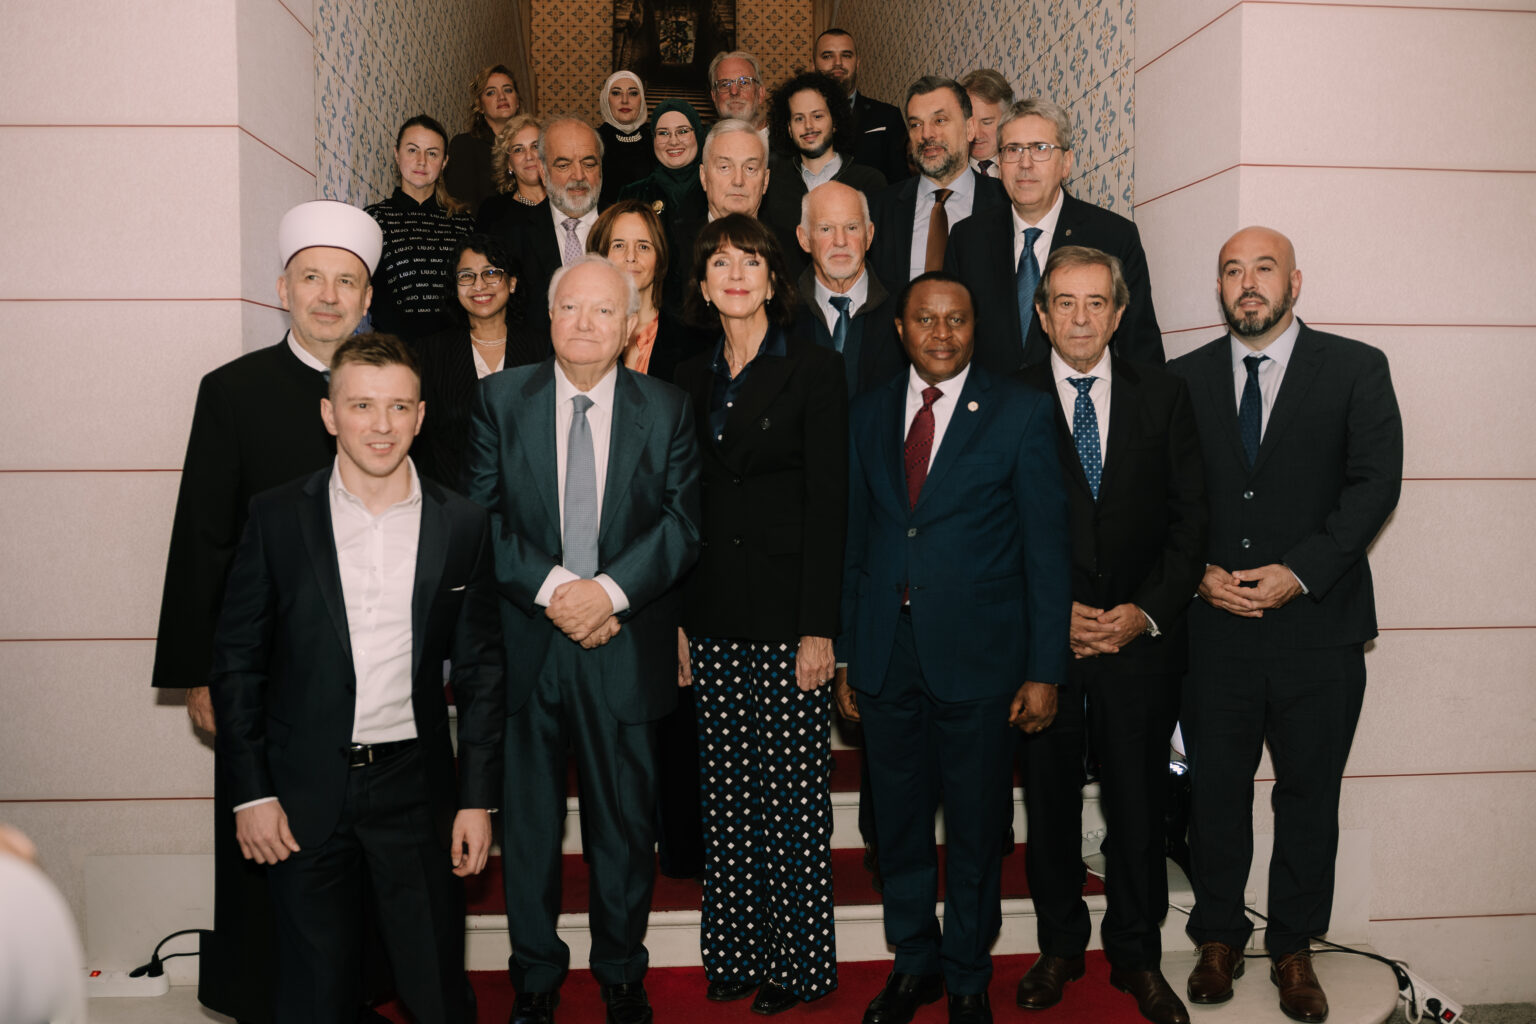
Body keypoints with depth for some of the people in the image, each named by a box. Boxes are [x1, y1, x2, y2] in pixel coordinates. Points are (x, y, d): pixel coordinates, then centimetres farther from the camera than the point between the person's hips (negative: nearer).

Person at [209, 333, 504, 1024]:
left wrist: (478, 798, 0)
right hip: (305, 791, 0)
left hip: (417, 788, 1)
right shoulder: (277, 517, -2)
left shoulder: (463, 525, 0)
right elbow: (237, 660, 1)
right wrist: (251, 792, -4)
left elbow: (479, 671, 3)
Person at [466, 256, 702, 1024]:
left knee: (626, 823, 11)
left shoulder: (667, 409, 3)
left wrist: (611, 588, -17)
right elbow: (483, 514, -3)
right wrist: (551, 587, -16)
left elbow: (683, 521, -3)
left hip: (626, 647, 0)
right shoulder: (500, 399, 3)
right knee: (527, 819, 11)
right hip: (524, 642, 0)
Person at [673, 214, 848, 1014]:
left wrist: (820, 626, -12)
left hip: (787, 612, -4)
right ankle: (736, 949, 22)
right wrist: (676, 618, 7)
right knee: (726, 792, 9)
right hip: (714, 614, 5)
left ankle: (796, 960, 15)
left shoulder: (814, 369, -2)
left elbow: (829, 504, -7)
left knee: (792, 794, 1)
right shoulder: (692, 378, 12)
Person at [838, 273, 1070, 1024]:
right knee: (899, 822, 14)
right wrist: (844, 654, 7)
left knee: (976, 828, 10)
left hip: (978, 653, -3)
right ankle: (913, 962, 34)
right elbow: (856, 540, 10)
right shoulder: (868, 414, 8)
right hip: (886, 657, 3)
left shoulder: (1020, 412, -2)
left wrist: (1045, 669, -8)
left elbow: (1048, 546, -4)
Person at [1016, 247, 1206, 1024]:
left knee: (1137, 800, 8)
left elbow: (1191, 516, 3)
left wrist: (1145, 611, -7)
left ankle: (1137, 956, 26)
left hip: (1141, 637, 1)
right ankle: (1060, 945, 29)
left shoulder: (1163, 396, 5)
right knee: (1049, 799, 10)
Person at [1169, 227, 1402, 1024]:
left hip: (1317, 624, -1)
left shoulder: (1355, 369, 3)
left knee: (1309, 795, 9)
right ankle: (1218, 939, 26)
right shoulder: (1184, 378, 8)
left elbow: (1375, 482, -5)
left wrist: (1299, 571, -14)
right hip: (1214, 626, 1)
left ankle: (1294, 951, 26)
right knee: (1215, 791, 9)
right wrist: (1201, 572, -8)